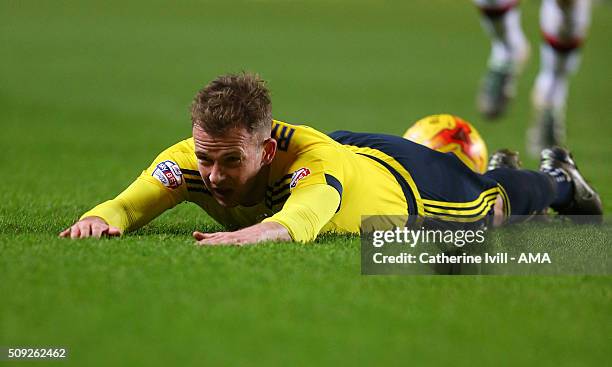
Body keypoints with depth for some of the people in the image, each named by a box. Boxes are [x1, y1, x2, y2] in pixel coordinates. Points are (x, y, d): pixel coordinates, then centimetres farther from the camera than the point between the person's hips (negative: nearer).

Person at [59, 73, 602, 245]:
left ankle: (559, 179, 62)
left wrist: (252, 233, -93)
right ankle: (496, 163, 71)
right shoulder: (193, 158, -38)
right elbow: (126, 206, -46)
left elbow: (299, 219, -72)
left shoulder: (315, 161, -52)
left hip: (402, 183, -5)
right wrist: (100, 218, -70)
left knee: (499, 202, 28)